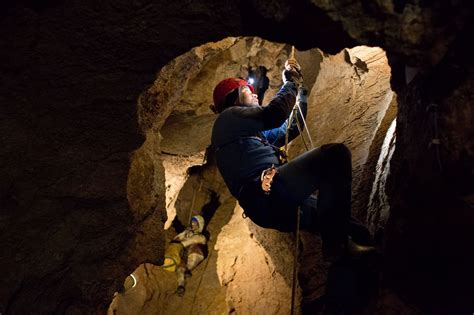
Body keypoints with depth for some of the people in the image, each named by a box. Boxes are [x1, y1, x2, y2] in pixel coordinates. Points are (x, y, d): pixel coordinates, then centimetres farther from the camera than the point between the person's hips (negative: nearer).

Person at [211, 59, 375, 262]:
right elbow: (273, 115, -11)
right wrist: (291, 82, 5)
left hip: (276, 210, 10)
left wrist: (300, 90, 36)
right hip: (266, 196, -10)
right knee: (335, 154, -17)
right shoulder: (228, 117, 6)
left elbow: (290, 129, 40)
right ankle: (335, 245, -20)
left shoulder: (254, 135, 34)